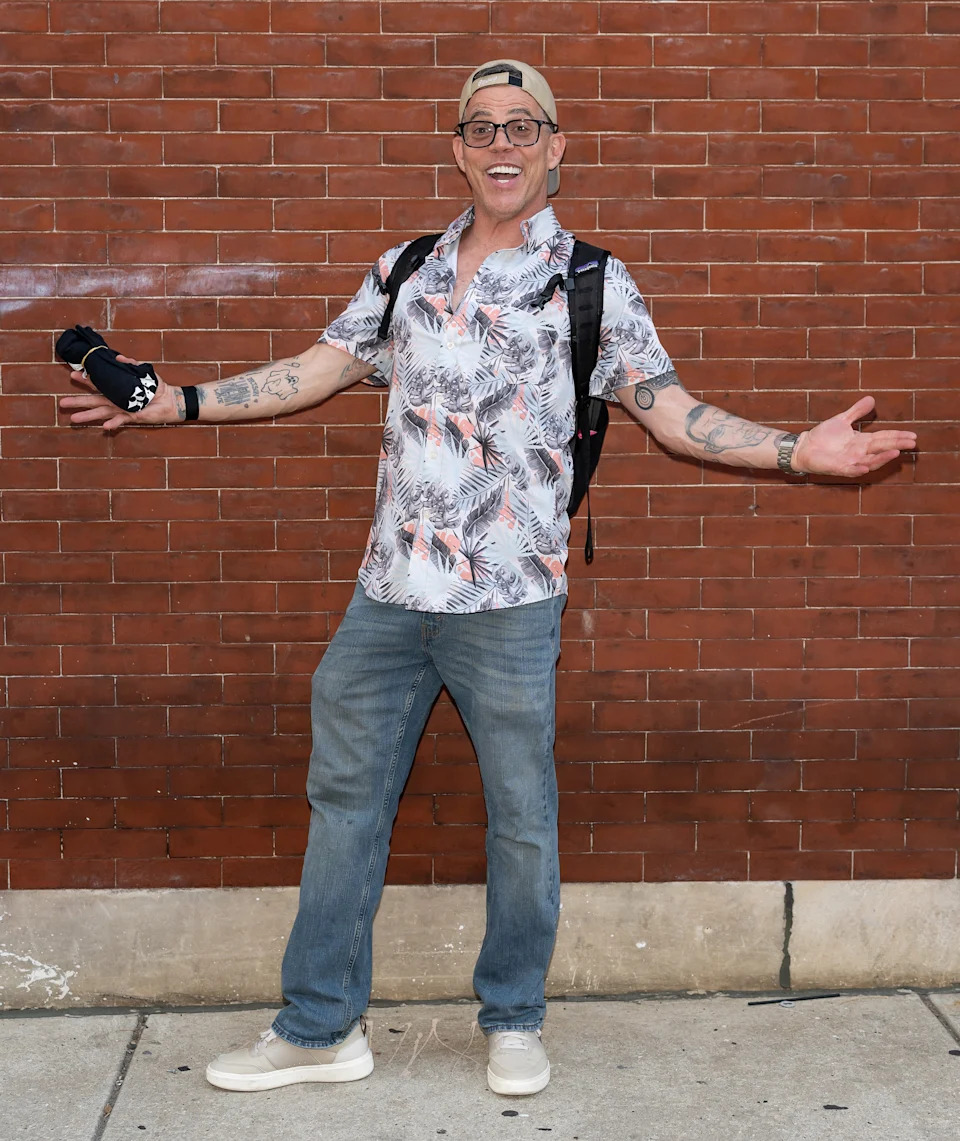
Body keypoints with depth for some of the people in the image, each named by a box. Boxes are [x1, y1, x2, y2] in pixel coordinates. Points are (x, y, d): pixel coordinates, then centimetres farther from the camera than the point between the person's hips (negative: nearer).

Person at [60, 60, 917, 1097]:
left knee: (521, 817, 7)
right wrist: (172, 402, 12)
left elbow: (667, 408, 0)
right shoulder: (404, 273, 12)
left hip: (510, 602, -3)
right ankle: (319, 1029, 23)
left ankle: (513, 1022, 28)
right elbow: (318, 370, 14)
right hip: (388, 593, 4)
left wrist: (801, 450, -11)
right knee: (344, 797, 9)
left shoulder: (592, 283, 2)